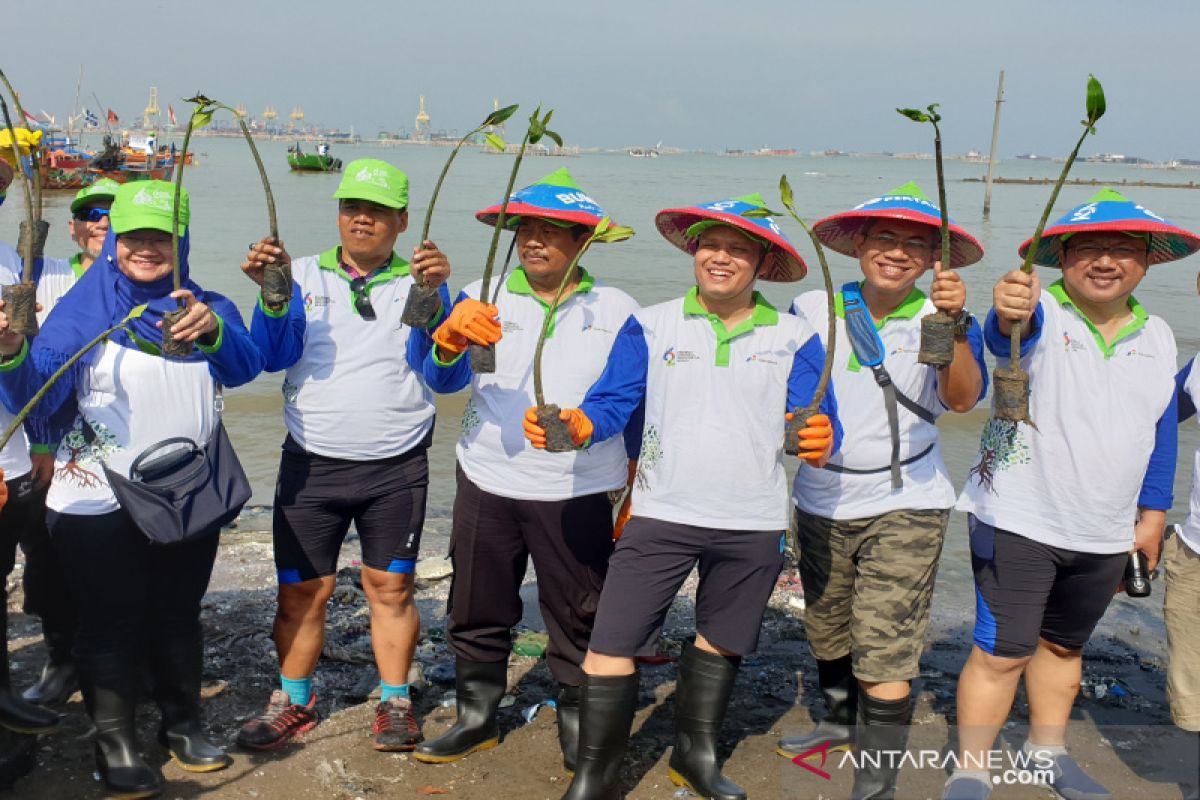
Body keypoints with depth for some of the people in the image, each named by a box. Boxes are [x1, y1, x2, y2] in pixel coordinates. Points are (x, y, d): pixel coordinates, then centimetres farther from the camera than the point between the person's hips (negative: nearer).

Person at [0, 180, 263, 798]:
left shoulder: (207, 307, 1)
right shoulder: (83, 308, -7)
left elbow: (244, 367, -19)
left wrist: (211, 333, -41)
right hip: (99, 502, -3)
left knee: (178, 615, 15)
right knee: (113, 623, 4)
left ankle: (183, 724, 32)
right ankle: (115, 743, 20)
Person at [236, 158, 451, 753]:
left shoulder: (418, 282, 3)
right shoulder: (305, 275, 5)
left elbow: (432, 361, -12)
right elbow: (274, 356, -6)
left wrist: (435, 294, -27)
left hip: (396, 468, 0)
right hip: (311, 464, 1)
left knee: (390, 588, 6)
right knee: (301, 591, 4)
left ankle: (394, 702, 21)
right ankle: (292, 701, 23)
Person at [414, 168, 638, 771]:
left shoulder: (618, 311, 2)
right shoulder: (483, 298, 3)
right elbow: (443, 381, -7)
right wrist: (450, 341, -30)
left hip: (578, 495, -1)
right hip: (487, 485, 2)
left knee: (578, 622, 6)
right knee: (478, 615, 12)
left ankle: (579, 738, 25)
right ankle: (477, 720, 32)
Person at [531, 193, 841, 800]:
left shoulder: (793, 338, 2)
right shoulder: (650, 326, 2)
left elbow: (819, 426, -4)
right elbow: (611, 404, -3)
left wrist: (819, 443, -29)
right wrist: (574, 426, -25)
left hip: (753, 524, 2)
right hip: (660, 515, -1)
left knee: (722, 642, 18)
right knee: (612, 645, -5)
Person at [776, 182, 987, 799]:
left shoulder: (942, 319, -7)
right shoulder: (814, 309, -1)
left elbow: (963, 398, -24)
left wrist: (952, 322, -38)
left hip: (903, 506, -4)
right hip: (820, 503, 4)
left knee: (885, 652, -8)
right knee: (826, 630, 20)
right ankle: (841, 722, 46)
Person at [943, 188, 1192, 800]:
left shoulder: (1157, 336, 6)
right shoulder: (1043, 315, -13)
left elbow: (1162, 430, 15)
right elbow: (1008, 334, -39)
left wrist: (1152, 514, 15)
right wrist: (1009, 314, -62)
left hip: (1105, 533, 6)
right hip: (1018, 521, -5)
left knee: (1064, 644, 21)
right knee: (1002, 651, -4)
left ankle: (1047, 750, 40)